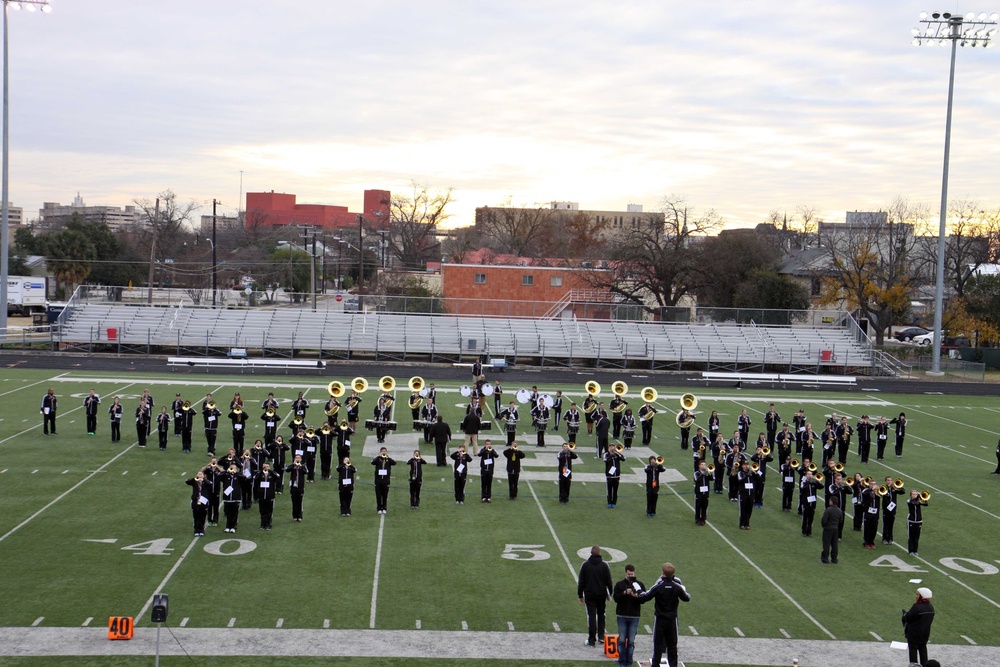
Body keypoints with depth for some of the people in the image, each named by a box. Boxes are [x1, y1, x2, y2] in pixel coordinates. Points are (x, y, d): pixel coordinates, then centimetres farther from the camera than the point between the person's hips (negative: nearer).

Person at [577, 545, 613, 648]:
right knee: (601, 614, 18)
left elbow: (581, 581, -2)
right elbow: (609, 581, 0)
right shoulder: (604, 565, -3)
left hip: (589, 594, -1)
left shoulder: (585, 565, -4)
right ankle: (601, 636, 19)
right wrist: (609, 593, 12)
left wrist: (580, 595, 5)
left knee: (591, 615, -1)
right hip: (601, 594, 1)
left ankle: (592, 640, -3)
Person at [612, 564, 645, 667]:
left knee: (631, 641, 1)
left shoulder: (640, 585, 6)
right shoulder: (619, 585, 4)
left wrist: (637, 595, -20)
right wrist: (624, 593, -20)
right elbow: (616, 598, -6)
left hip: (634, 616, 0)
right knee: (622, 640, 0)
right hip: (622, 616, 0)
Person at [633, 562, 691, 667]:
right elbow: (687, 598, 8)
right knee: (672, 644, 11)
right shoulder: (677, 586, -7)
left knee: (658, 643, 4)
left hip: (660, 618, -2)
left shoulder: (658, 586, -14)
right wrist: (684, 590, 27)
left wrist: (637, 594, 8)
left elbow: (645, 597, -11)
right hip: (672, 619, 2)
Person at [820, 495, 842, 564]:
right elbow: (841, 520, 9)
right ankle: (834, 558, 17)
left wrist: (823, 525, -1)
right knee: (835, 544, 12)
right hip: (836, 529, 6)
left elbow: (824, 520, -22)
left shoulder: (828, 510, -22)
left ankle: (825, 558, 8)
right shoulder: (839, 511, 0)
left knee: (826, 544, 3)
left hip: (828, 529, -6)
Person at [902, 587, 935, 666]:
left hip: (914, 633, -7)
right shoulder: (931, 607, -1)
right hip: (925, 632, 7)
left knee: (913, 649, 6)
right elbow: (931, 619, 8)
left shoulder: (917, 607, -26)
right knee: (923, 648, 19)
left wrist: (905, 614, 1)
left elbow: (908, 618, -20)